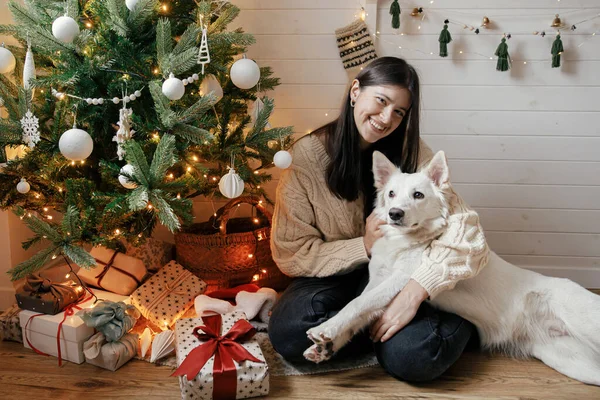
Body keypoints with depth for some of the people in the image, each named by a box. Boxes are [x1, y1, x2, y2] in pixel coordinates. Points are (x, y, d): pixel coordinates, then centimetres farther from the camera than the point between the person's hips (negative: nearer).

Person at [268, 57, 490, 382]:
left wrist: (416, 291, -32)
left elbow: (465, 232, -19)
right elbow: (290, 253, -10)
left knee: (412, 355, -30)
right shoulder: (307, 155, -12)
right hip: (335, 277, 1)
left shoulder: (410, 152, -10)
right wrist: (364, 246, -19)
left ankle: (460, 319, 2)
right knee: (287, 332, -31)